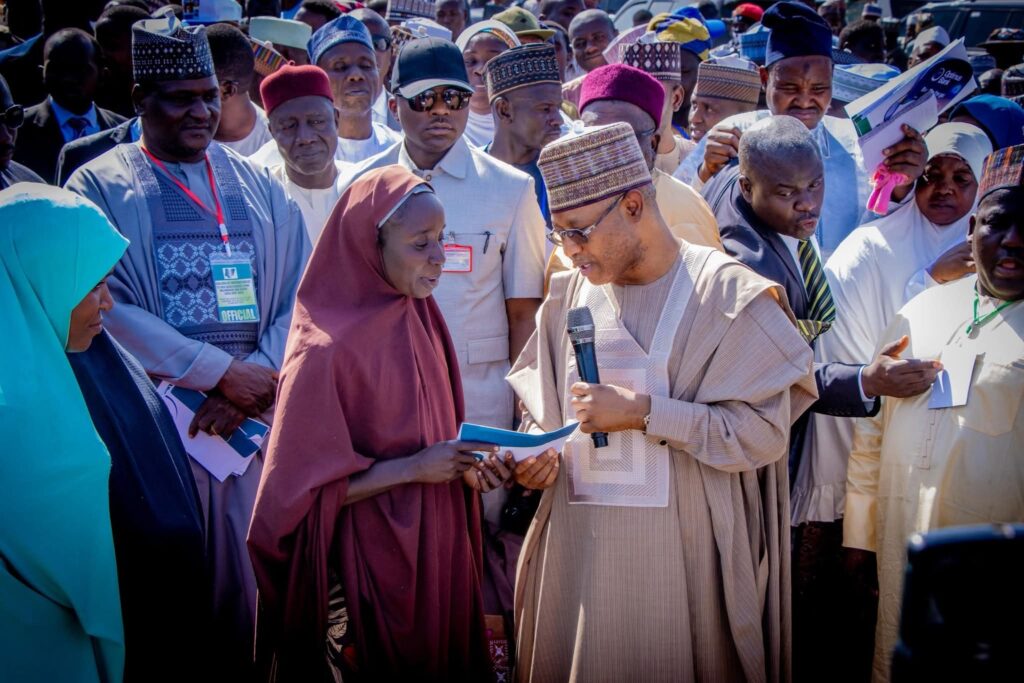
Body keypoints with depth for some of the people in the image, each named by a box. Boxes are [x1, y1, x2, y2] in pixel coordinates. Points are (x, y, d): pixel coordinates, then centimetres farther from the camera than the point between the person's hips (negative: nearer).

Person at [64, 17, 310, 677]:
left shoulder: (259, 187, 12)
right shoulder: (100, 188, 1)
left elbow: (302, 295, 5)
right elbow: (109, 307, -11)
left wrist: (258, 383, -11)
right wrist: (222, 371, -15)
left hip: (260, 417, 3)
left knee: (263, 568, 7)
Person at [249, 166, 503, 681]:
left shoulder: (420, 321, 2)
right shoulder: (328, 350, -21)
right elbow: (304, 491, -19)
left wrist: (463, 464, -5)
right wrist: (414, 469, -21)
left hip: (433, 549, 7)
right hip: (366, 565, -7)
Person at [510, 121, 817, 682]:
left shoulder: (725, 294, -8)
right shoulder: (571, 293, 7)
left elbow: (764, 431, -14)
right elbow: (540, 402, 15)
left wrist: (643, 413, -17)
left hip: (680, 547, -4)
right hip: (576, 545, 4)